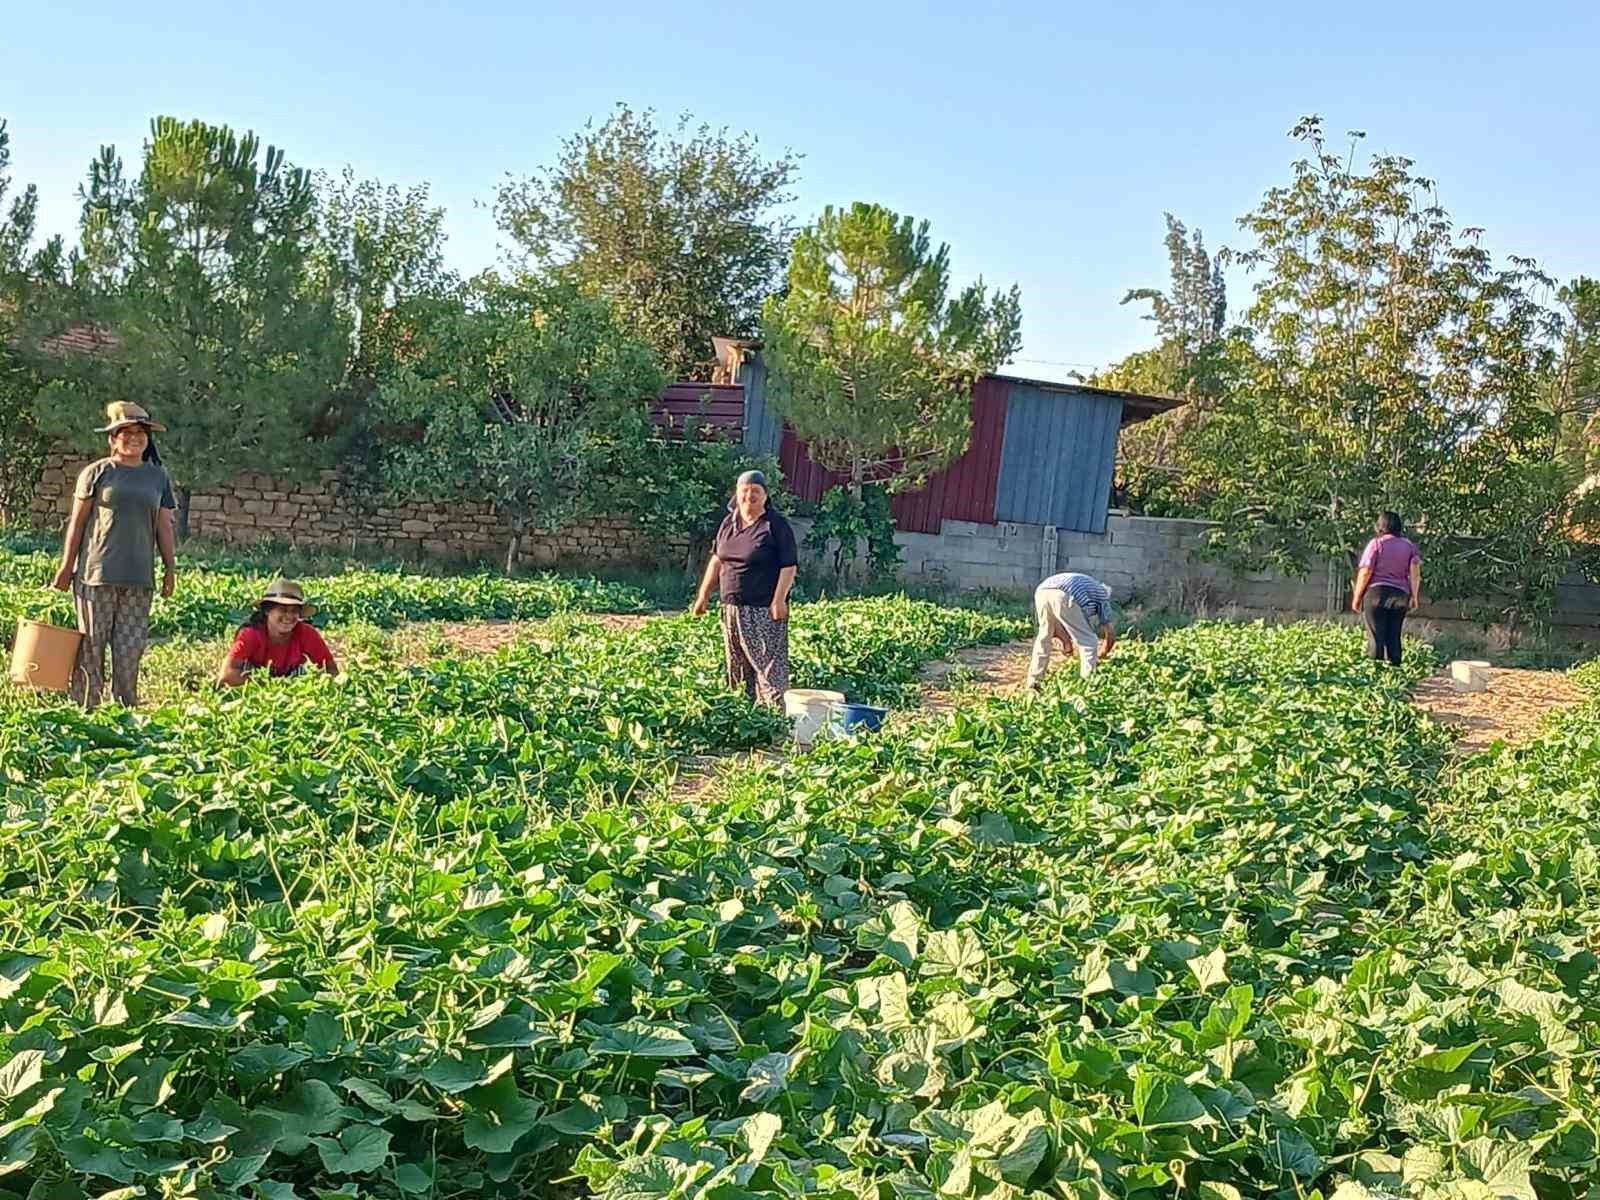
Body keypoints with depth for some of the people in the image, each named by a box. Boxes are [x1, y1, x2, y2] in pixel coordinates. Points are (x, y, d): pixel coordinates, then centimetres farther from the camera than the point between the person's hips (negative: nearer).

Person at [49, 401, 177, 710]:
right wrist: (66, 568, 1)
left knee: (131, 648, 1)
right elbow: (77, 522, 4)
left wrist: (171, 568, 10)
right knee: (91, 645, 0)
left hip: (139, 579, 3)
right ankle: (84, 708, 7)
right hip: (96, 574, -3)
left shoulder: (158, 477, 12)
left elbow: (164, 527, 15)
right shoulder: (96, 473, 2)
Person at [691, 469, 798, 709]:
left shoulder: (776, 526, -8)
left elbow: (789, 566, -11)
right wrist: (704, 594, 18)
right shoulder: (729, 522, 12)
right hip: (732, 609, 7)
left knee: (769, 666, -10)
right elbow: (717, 559, 20)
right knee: (737, 669, 12)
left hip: (764, 611, -7)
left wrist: (779, 600, -19)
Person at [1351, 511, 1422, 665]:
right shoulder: (1409, 545, 12)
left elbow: (1365, 572, -6)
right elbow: (1415, 568, 0)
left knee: (1376, 637, -3)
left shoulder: (1376, 543, -1)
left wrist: (1356, 597, -1)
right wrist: (1414, 596, 1)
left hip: (1376, 592, -4)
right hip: (1400, 595, 4)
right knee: (1394, 637, 10)